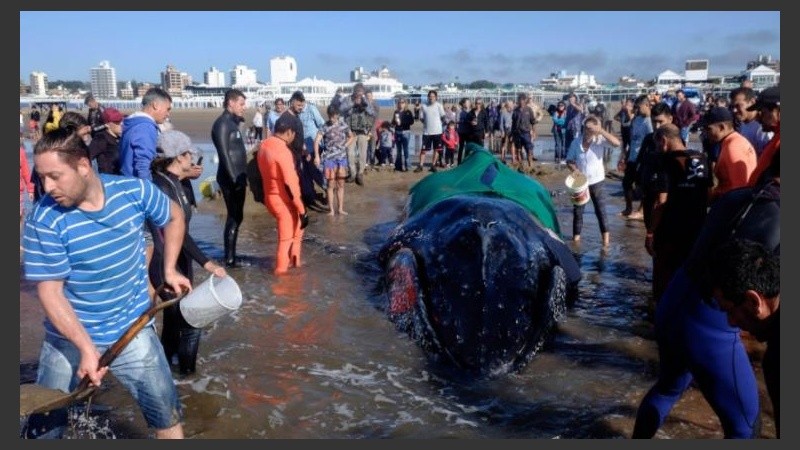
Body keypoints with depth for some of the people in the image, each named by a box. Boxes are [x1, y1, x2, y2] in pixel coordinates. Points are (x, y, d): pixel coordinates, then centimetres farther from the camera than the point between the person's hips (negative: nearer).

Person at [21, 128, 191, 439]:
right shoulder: (44, 221, -19)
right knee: (44, 427, 13)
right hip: (68, 338, -1)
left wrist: (169, 270, 7)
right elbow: (50, 291, -17)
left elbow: (174, 217, 9)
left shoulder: (135, 191, -13)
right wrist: (86, 347, -25)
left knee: (168, 417, 11)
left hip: (132, 332, 2)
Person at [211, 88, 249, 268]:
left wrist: (241, 177, 15)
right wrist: (234, 179, -22)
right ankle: (229, 258, 2)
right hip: (231, 179, -9)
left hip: (237, 177, 9)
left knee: (236, 217, 13)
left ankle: (231, 255, 21)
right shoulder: (222, 123, -13)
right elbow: (224, 154, -20)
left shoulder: (232, 122, 16)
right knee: (234, 217, -5)